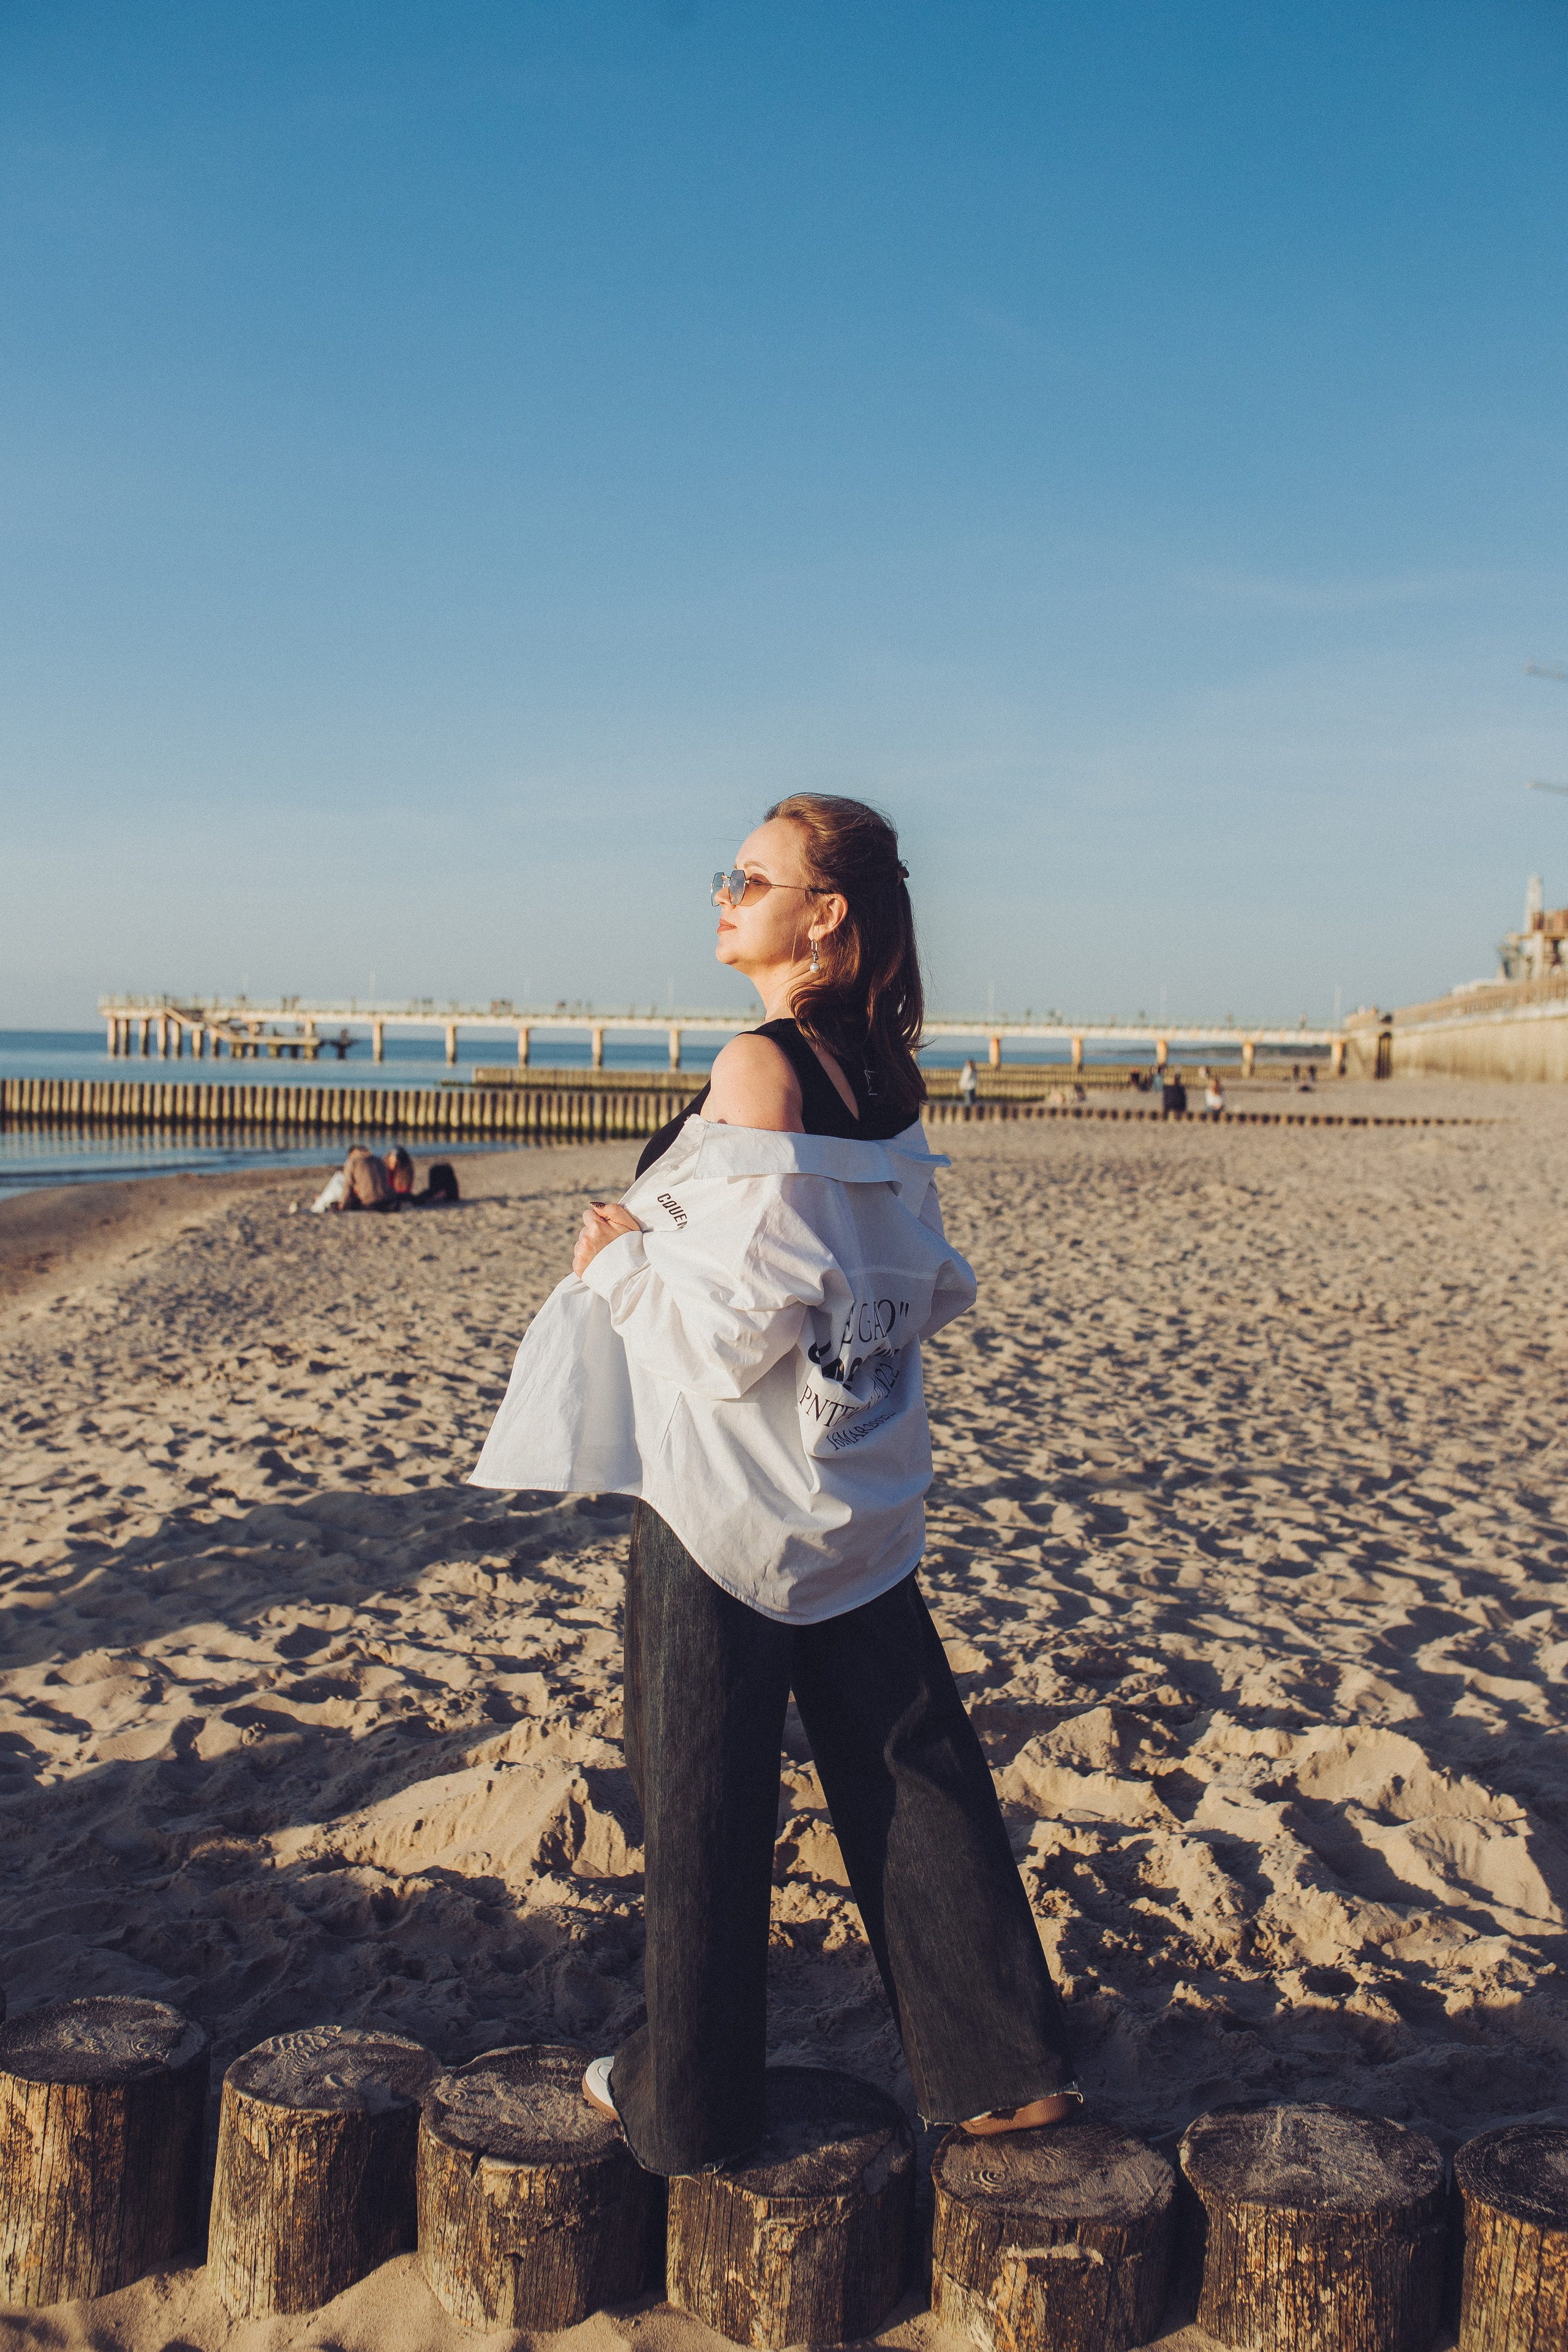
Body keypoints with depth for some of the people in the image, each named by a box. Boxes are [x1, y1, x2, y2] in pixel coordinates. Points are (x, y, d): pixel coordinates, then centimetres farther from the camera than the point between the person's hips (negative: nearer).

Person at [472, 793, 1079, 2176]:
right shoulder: (889, 1078, 5)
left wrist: (622, 1259, -7)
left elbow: (748, 1315, -23)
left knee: (704, 1800, 8)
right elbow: (931, 1288, 12)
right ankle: (1004, 2066, 22)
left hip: (728, 1492, -7)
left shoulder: (759, 1070, -19)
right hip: (863, 1492, 7)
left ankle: (687, 2102, 23)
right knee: (909, 1772, 15)